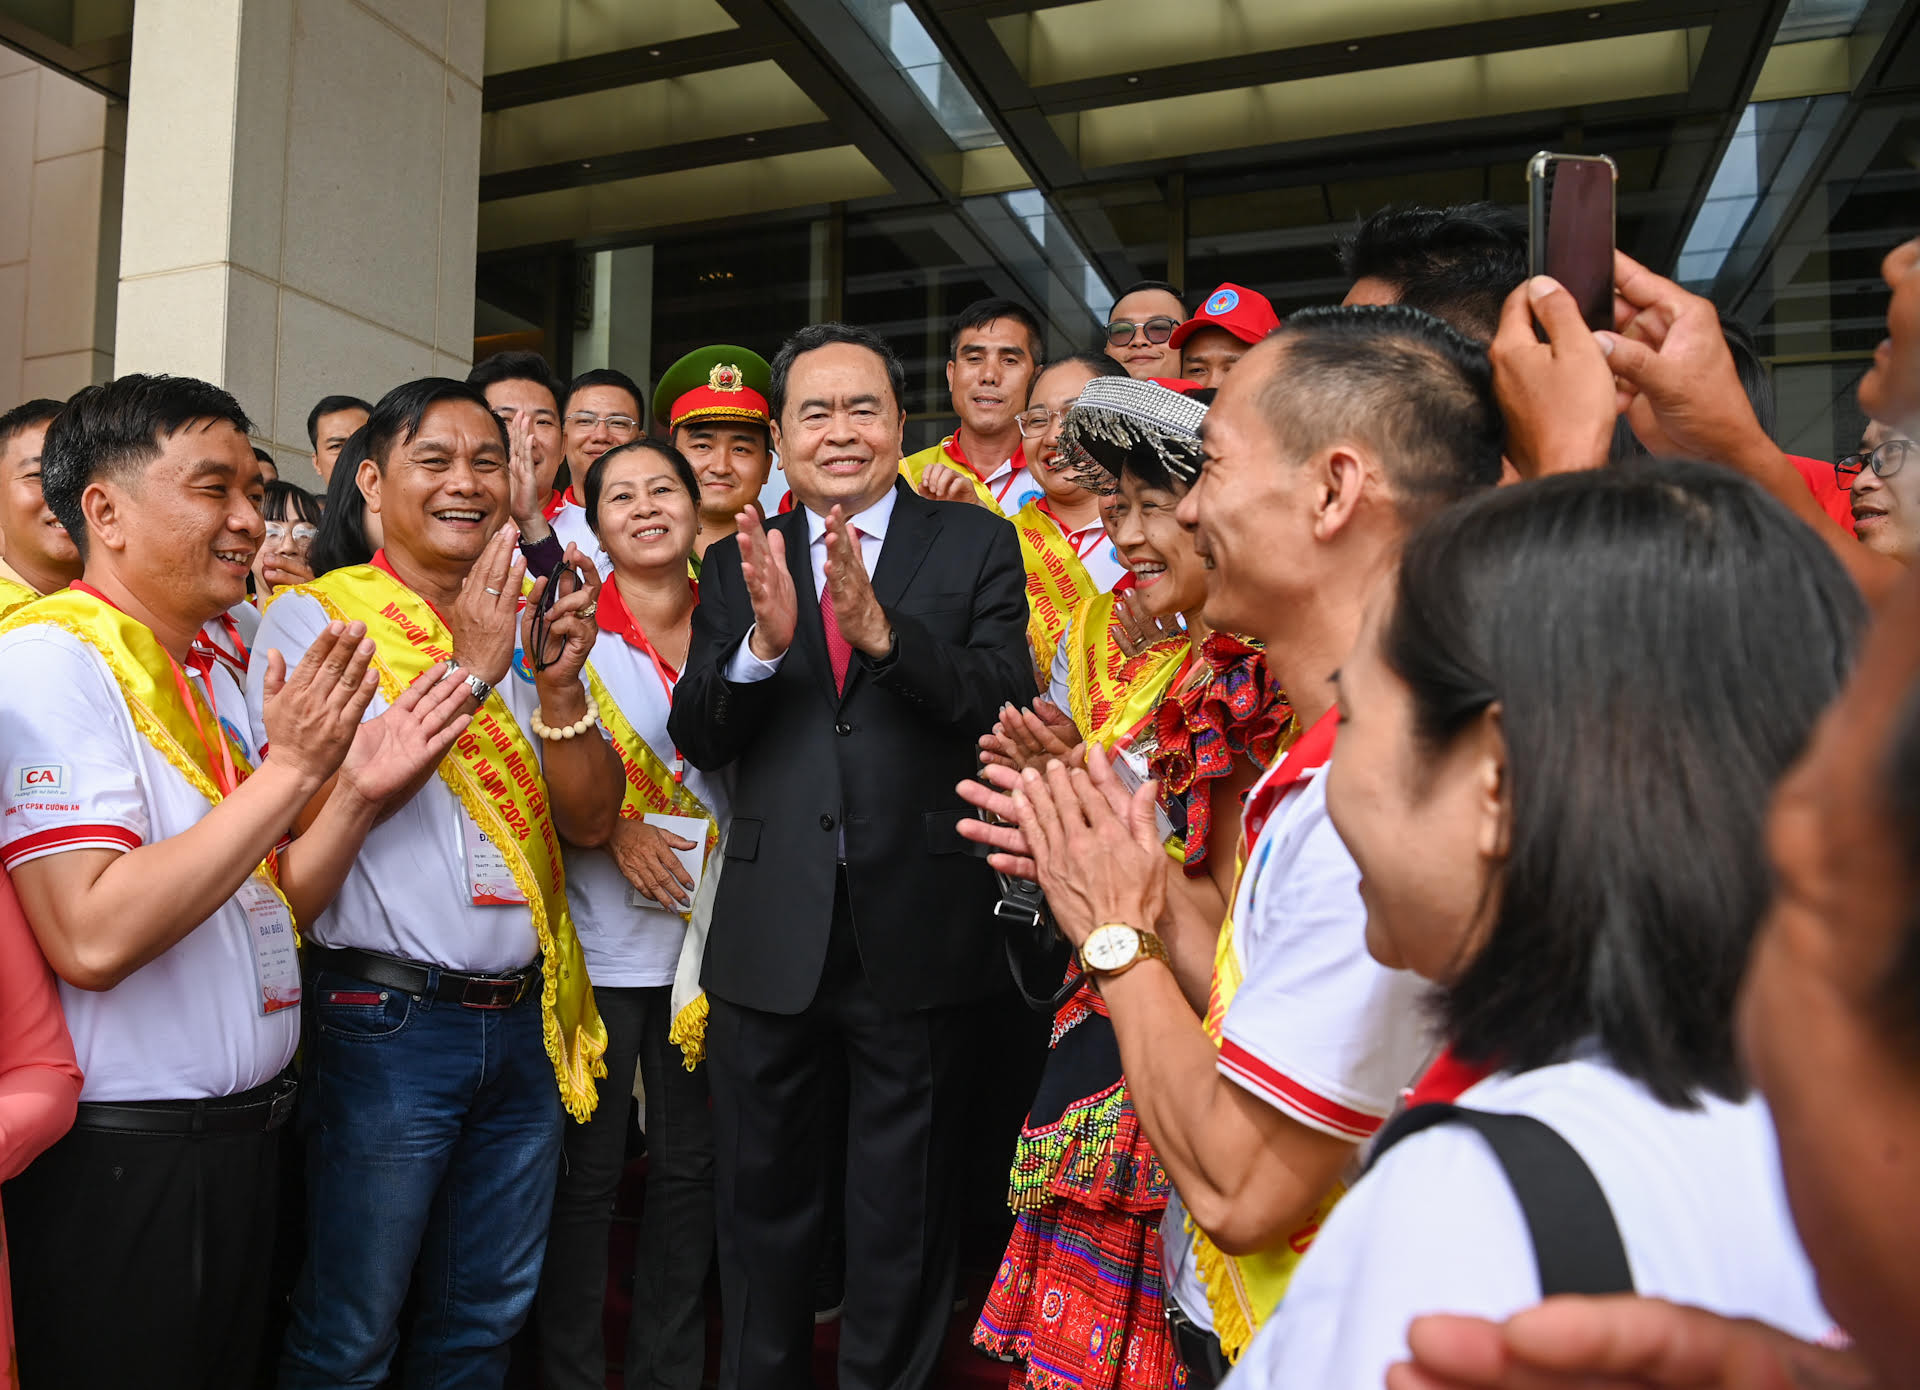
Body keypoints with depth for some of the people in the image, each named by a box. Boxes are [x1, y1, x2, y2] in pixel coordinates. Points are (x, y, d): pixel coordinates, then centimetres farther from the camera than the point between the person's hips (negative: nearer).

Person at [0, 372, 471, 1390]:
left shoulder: (217, 674, 11)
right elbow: (91, 938, -26)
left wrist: (358, 793, -2)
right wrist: (288, 769, -23)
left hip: (240, 1138, 8)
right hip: (121, 1154, -8)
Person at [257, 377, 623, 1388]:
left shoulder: (529, 624, 9)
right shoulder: (314, 617, -4)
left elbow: (586, 815, 2)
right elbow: (328, 803, -16)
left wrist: (559, 687, -15)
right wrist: (467, 674, -22)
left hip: (527, 1018, 5)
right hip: (386, 1020, -5)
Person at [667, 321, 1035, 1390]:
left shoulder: (974, 547, -1)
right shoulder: (738, 563, 6)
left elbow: (1008, 703, -13)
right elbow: (697, 740, -2)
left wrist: (883, 630, -28)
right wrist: (763, 642, -21)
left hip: (916, 933, -2)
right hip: (771, 937, 3)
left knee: (903, 1215, 15)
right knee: (763, 1204, 20)